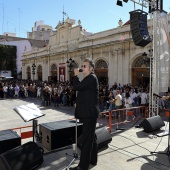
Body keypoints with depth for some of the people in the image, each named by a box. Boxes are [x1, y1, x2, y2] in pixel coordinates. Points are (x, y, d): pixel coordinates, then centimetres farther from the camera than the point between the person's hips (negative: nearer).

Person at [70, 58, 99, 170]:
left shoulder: (91, 78, -15)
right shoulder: (90, 78, 17)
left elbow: (76, 87, -22)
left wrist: (76, 75, -8)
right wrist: (78, 103, 16)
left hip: (89, 112, -11)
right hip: (89, 112, 11)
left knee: (86, 138, -6)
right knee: (91, 136, 17)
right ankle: (92, 159, 30)